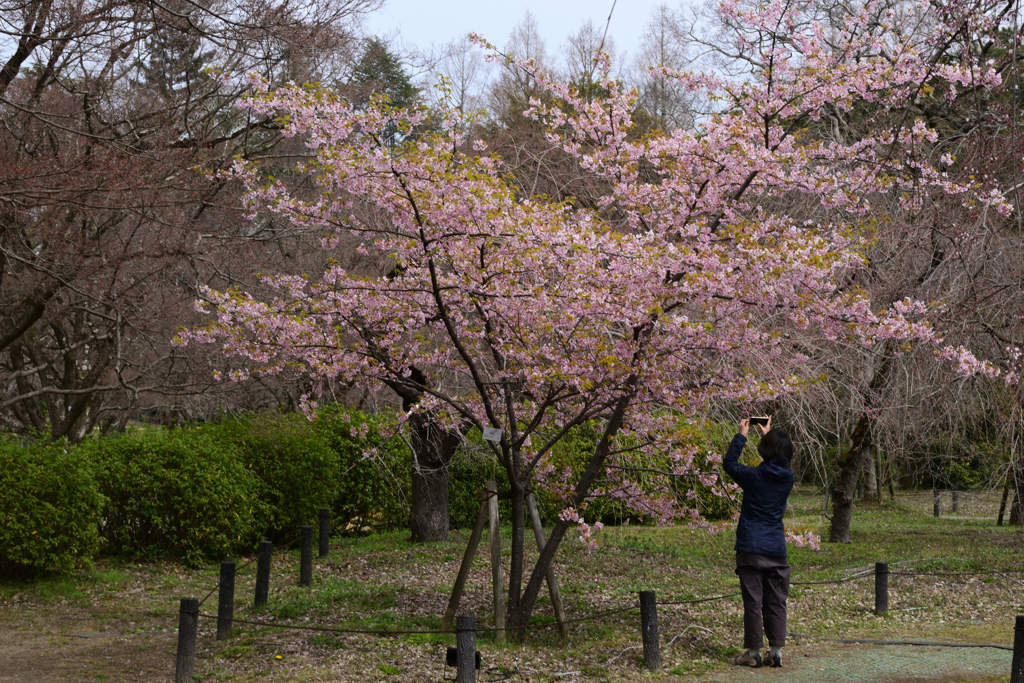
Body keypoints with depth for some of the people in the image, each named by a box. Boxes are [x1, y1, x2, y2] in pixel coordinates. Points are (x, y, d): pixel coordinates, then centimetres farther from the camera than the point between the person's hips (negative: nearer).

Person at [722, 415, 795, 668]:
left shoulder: (754, 476, -10)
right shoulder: (787, 478, 0)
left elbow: (729, 463, 7)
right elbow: (781, 462, 24)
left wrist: (741, 435, 14)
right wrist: (769, 434, 28)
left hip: (751, 549, -3)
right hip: (777, 550, 3)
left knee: (753, 602, 0)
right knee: (776, 603, 8)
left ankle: (753, 652, 3)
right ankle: (776, 651, 6)